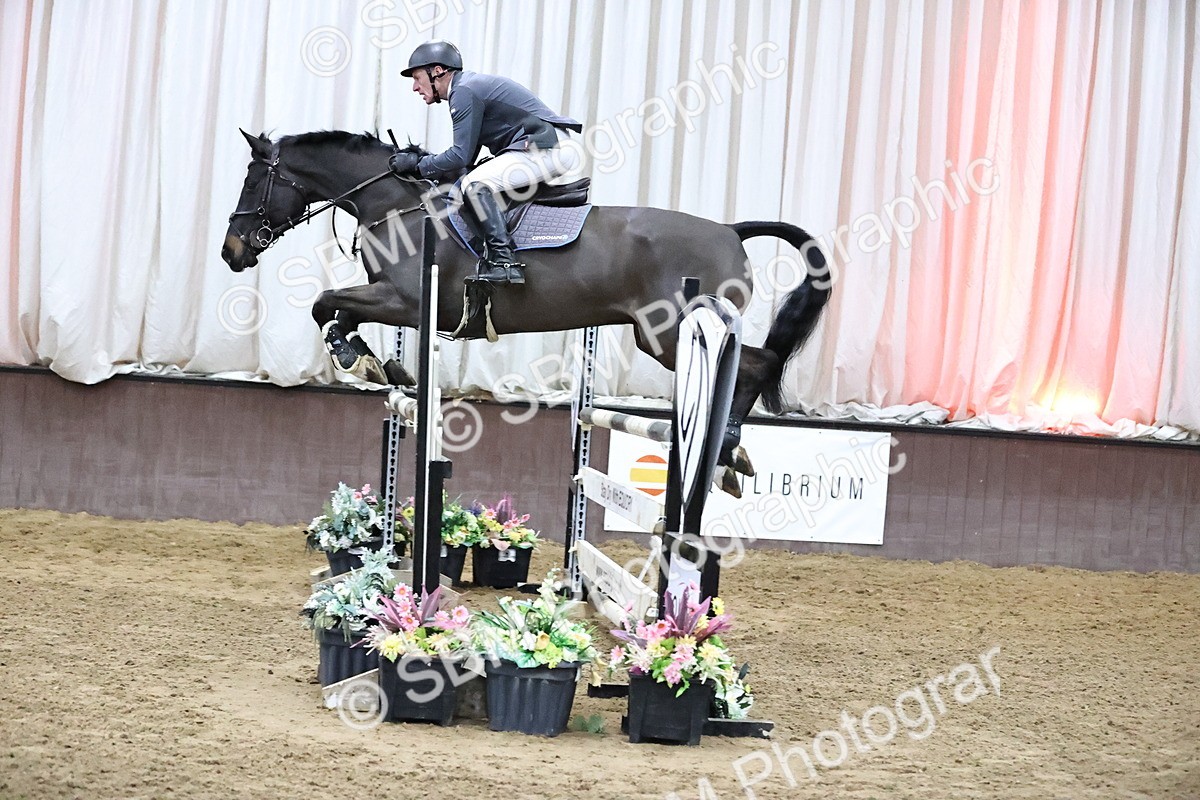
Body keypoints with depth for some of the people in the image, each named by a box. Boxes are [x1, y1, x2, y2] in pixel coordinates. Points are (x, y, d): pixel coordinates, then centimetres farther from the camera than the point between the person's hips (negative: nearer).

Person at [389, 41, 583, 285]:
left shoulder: (464, 91, -11)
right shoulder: (472, 86, 21)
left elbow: (461, 156, -15)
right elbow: (466, 158, 21)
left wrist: (418, 165, -4)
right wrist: (417, 160, 14)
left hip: (548, 148, -11)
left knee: (475, 183, -24)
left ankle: (504, 261, -25)